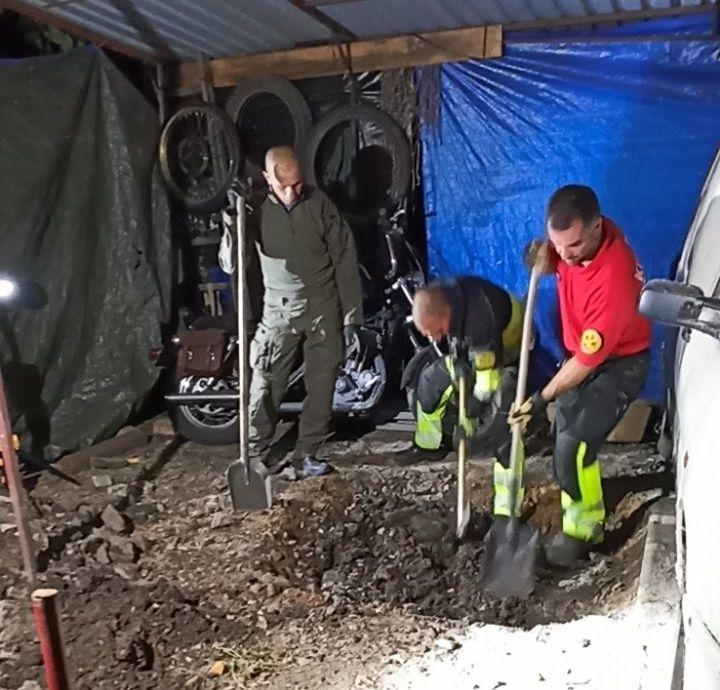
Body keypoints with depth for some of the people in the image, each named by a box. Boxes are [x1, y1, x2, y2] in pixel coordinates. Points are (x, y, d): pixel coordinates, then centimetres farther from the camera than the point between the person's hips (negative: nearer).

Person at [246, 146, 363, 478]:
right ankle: (253, 455, 11)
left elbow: (345, 260, -3)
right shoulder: (257, 210, -6)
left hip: (323, 307, 1)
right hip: (278, 310, 0)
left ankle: (306, 453, 20)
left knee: (321, 384, 6)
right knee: (265, 385, -2)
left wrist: (351, 316, -3)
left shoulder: (320, 204, -7)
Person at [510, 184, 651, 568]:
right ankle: (577, 490, 44)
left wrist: (542, 398, -23)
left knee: (574, 442, -14)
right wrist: (542, 257, -17)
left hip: (619, 363, -8)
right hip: (582, 352, 8)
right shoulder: (576, 235, -17)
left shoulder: (613, 279, -38)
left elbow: (588, 359, -30)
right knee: (565, 430, 19)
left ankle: (583, 527, 8)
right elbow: (556, 263, 8)